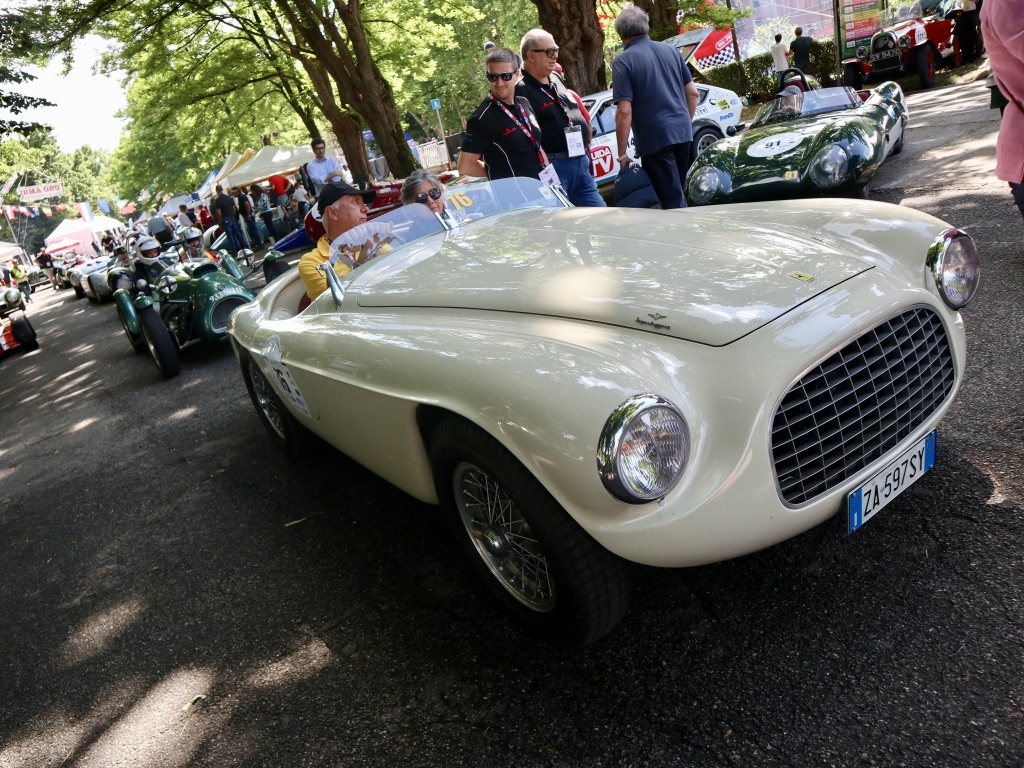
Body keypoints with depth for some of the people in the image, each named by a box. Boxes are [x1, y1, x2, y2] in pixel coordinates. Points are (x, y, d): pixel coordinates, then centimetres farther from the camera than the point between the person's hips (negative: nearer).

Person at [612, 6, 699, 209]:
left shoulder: (623, 62, -8)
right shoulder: (670, 50, 11)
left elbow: (625, 112, -15)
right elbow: (693, 93, 14)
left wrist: (622, 153, -10)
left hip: (654, 139, -6)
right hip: (682, 132, 7)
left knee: (673, 202, -4)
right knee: (677, 193, 20)